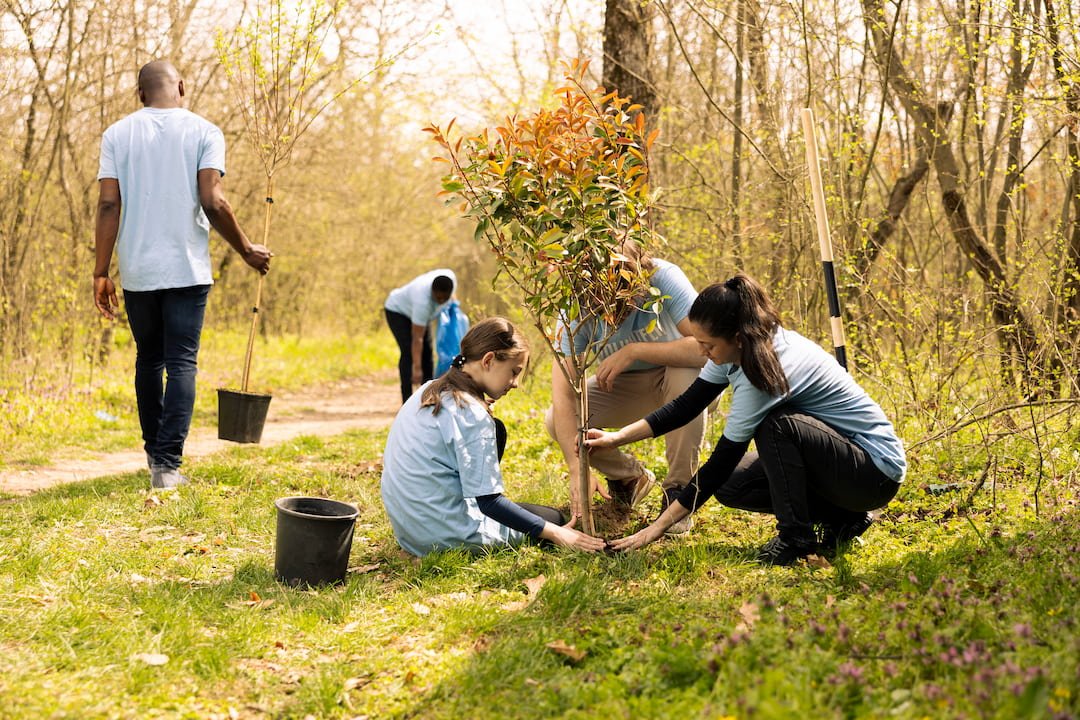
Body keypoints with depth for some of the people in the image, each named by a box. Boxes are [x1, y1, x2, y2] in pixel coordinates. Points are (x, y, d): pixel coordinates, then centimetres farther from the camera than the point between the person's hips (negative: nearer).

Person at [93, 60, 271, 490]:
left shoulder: (119, 134, 4)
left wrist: (101, 272, -1)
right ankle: (167, 464, -8)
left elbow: (109, 204, -4)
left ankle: (155, 451, 27)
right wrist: (247, 251, 1)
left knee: (148, 360, 17)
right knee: (181, 364, 0)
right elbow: (213, 202, -11)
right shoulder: (204, 132, -2)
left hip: (138, 271, 2)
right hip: (188, 269, -2)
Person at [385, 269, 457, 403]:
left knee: (427, 352, 1)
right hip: (398, 310, -7)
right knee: (408, 352, -19)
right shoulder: (423, 301, -43)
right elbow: (417, 339, -41)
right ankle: (407, 401, -17)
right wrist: (417, 368, -42)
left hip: (416, 312, 7)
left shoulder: (450, 277, -28)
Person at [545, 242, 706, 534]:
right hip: (626, 387, 3)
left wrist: (634, 351, -42)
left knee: (688, 372, -37)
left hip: (677, 378, -2)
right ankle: (631, 477, 8)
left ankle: (679, 488, -18)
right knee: (557, 421, -21)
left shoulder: (664, 277, -30)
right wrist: (577, 471, -42)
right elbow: (563, 395, -31)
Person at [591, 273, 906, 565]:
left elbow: (722, 459, -26)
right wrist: (618, 437, -9)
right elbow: (687, 405, 2)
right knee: (729, 486, -1)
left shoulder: (765, 372, -30)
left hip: (878, 470, -9)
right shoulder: (740, 348, -6)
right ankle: (842, 519, 7)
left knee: (776, 426, -31)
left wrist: (658, 526, -22)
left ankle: (795, 537, -14)